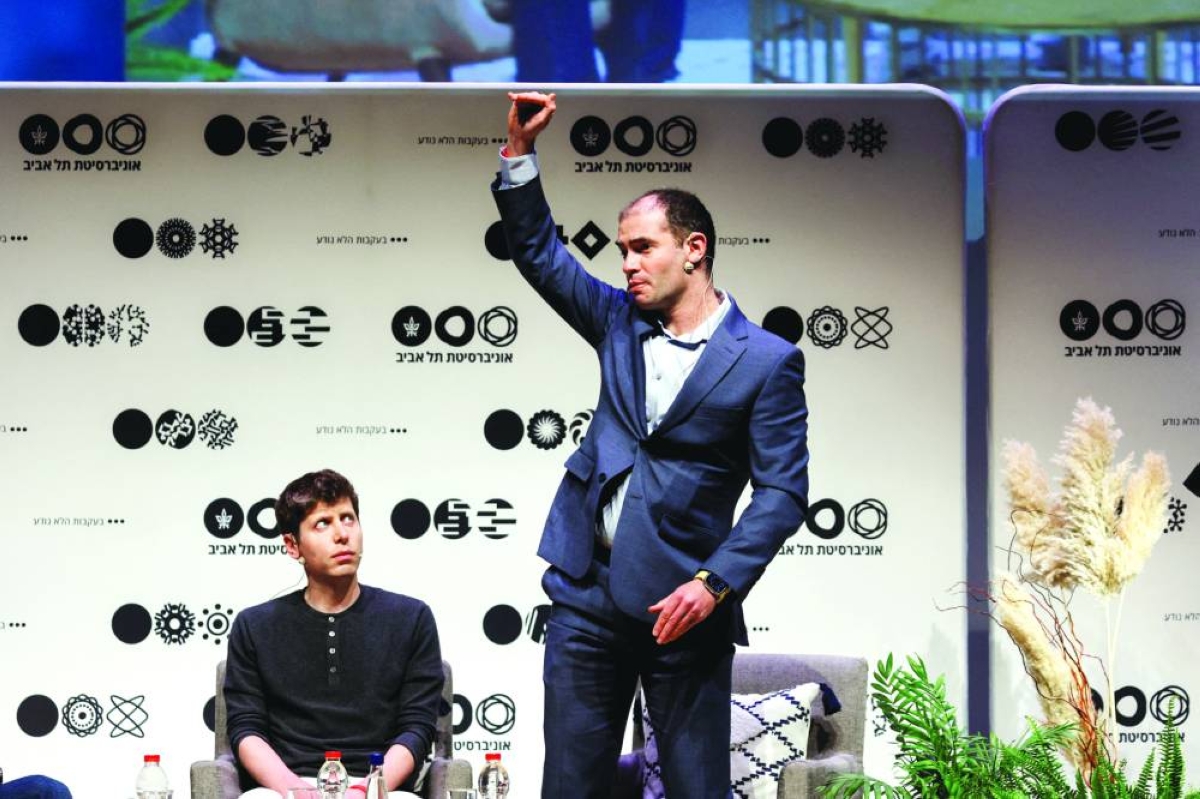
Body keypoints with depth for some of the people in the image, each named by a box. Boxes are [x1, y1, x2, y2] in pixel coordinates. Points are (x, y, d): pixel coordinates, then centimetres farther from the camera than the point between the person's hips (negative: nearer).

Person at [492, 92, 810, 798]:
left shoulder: (767, 361, -5)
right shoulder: (621, 324, 11)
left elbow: (784, 492, -8)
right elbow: (539, 253, 15)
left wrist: (715, 583, -17)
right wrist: (520, 153, 3)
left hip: (683, 606, -5)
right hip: (588, 594, 5)